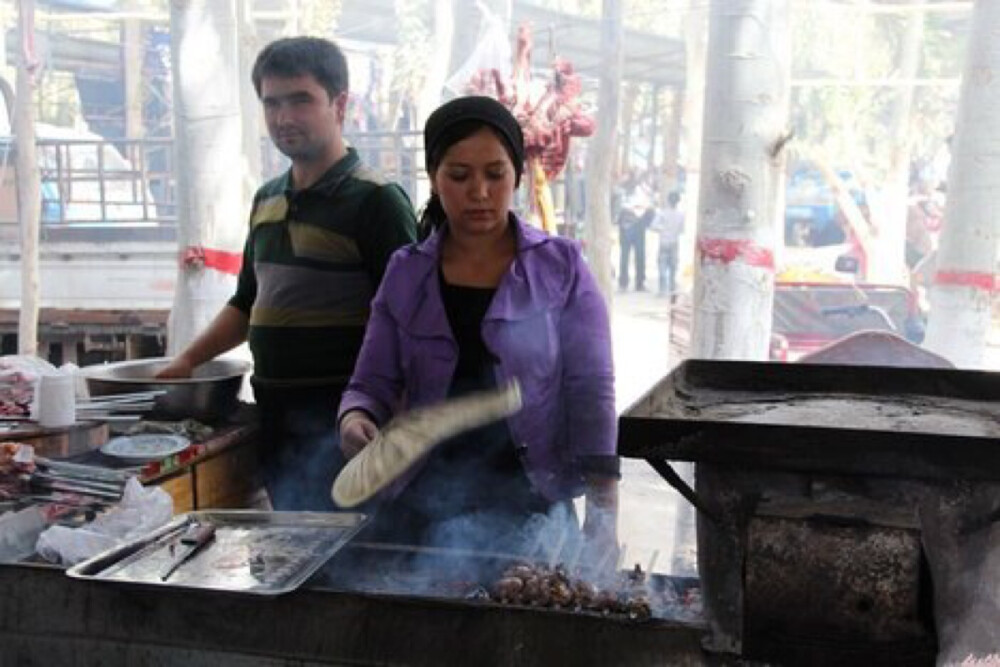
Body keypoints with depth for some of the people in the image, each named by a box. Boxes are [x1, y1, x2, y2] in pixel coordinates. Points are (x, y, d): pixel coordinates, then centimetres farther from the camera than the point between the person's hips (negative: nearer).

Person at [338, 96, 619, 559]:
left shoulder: (561, 269, -1)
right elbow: (373, 383, 7)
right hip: (423, 502, 2)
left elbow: (591, 392, -5)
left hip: (528, 506, -2)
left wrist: (603, 520, -13)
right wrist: (356, 418, -16)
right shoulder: (405, 274, 6)